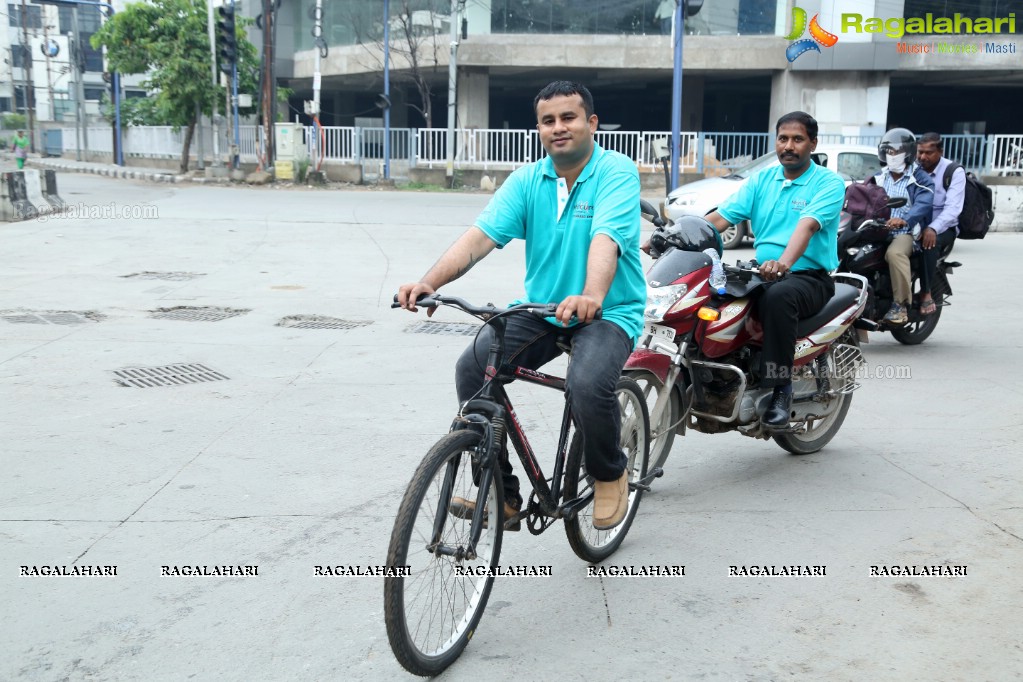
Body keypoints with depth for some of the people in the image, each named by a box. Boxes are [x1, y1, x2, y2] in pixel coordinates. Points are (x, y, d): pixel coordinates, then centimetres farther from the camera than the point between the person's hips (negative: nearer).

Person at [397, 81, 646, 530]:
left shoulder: (617, 172, -10)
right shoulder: (527, 180, 3)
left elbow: (606, 239, -28)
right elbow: (480, 236, -10)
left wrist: (591, 297, -48)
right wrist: (429, 282, -27)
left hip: (609, 312, -5)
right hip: (541, 309, 5)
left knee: (587, 384, -33)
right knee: (472, 368, -15)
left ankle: (610, 474, 2)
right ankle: (501, 493, 1)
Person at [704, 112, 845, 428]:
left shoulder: (829, 183, -2)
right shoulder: (762, 179, 14)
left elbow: (808, 225, -22)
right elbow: (722, 215, 3)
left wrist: (784, 262, -41)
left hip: (809, 276, -5)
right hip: (762, 274, 5)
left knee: (778, 296, -39)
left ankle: (781, 386, -27)